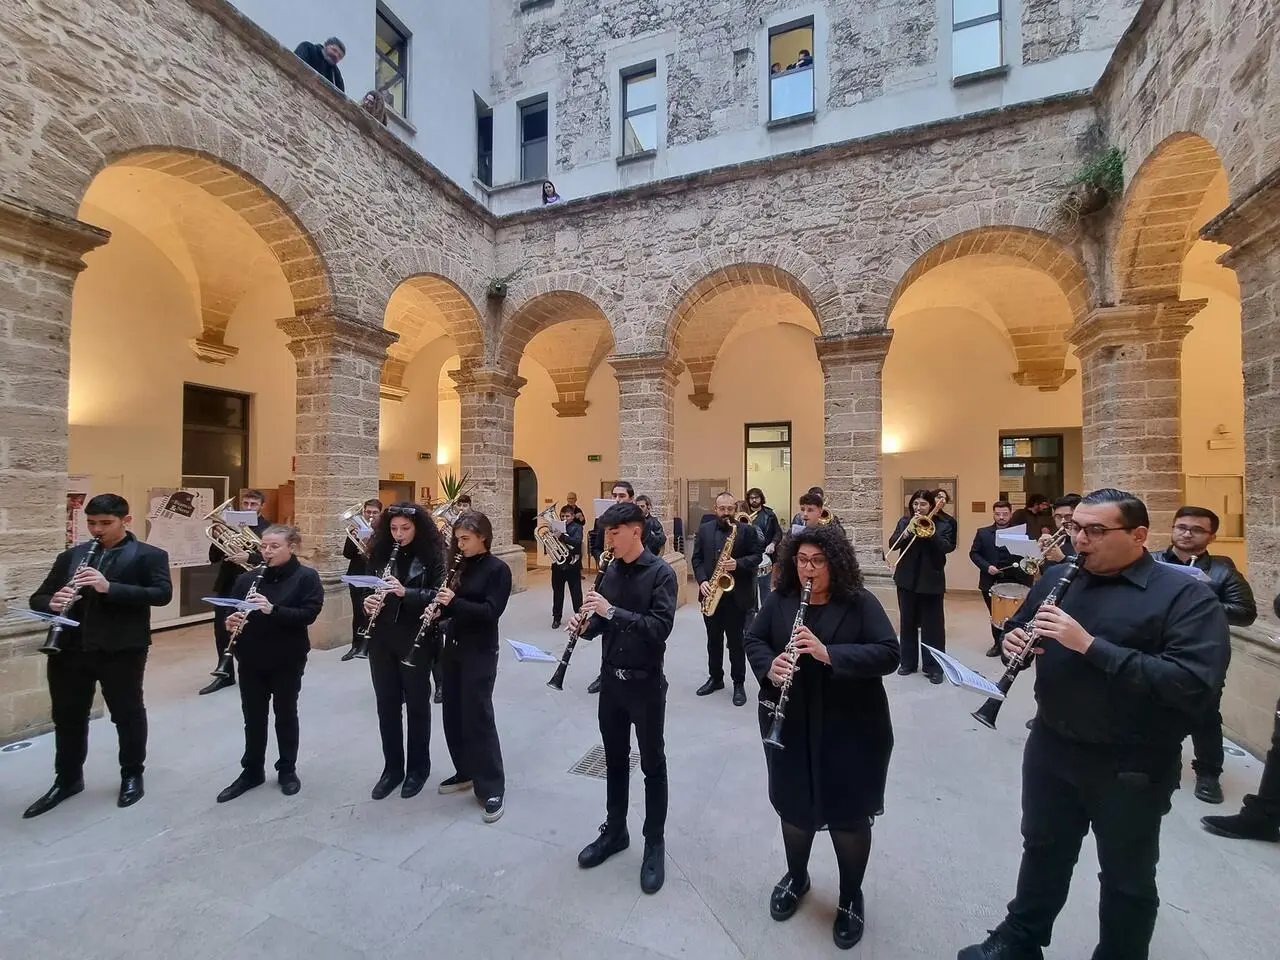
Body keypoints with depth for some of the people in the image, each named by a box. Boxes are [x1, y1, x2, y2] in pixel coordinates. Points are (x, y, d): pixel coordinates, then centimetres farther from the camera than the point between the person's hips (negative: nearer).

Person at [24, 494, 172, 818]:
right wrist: (53, 603, -15)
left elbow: (163, 593, -17)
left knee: (128, 714, 9)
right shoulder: (70, 556, 11)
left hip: (122, 648, -4)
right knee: (67, 717, 16)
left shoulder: (149, 555, -5)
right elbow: (38, 598, 9)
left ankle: (132, 775, 27)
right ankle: (67, 779, 36)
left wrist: (110, 588, -27)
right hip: (70, 648, 4)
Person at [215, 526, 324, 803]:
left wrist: (273, 609, -29)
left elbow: (309, 614, -18)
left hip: (287, 659, -4)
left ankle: (287, 770, 28)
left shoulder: (307, 577, -10)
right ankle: (252, 771, 32)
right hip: (251, 659, 4)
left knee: (285, 714, 11)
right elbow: (231, 610, 6)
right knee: (253, 716, 14)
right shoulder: (248, 578, 4)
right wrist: (231, 621, -17)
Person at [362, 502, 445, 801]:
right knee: (387, 705, 13)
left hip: (416, 641, -4)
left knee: (416, 704, 9)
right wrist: (368, 602, -13)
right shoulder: (380, 554, 4)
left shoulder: (431, 556, -8)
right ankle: (392, 767, 30)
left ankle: (418, 768, 27)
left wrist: (405, 592, -27)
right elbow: (365, 588, 9)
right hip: (382, 640, 4)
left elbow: (440, 596, -14)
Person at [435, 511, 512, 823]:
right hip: (453, 647, 7)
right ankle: (466, 772, 32)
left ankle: (492, 788, 7)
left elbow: (491, 612, -20)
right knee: (453, 714, 14)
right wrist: (439, 608, -7)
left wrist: (455, 602, -27)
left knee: (478, 716, -4)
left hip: (480, 652, -7)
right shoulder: (460, 567, 7)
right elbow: (452, 606, 13)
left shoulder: (498, 569, -12)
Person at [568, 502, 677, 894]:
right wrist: (586, 624, -11)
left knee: (652, 766, 11)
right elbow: (606, 623, 11)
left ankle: (654, 845, 29)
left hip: (646, 683, -6)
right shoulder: (611, 571, 3)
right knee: (615, 759, 20)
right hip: (611, 680, 6)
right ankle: (614, 830, 39)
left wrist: (612, 611, -29)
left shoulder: (660, 572, -16)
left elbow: (661, 627, -25)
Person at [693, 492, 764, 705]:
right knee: (713, 639, 15)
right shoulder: (704, 530, 5)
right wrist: (702, 581, -11)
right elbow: (697, 558, 3)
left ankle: (739, 683, 19)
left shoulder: (747, 530, -2)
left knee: (736, 641, 5)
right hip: (711, 593, 3)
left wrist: (738, 564, -22)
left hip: (736, 595, -3)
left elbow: (757, 556, -5)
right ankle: (715, 678, 30)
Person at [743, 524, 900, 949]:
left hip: (850, 730, -2)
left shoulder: (861, 603, -11)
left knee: (848, 815, 13)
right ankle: (796, 877, 48)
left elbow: (888, 654, -19)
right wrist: (770, 667, -21)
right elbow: (752, 640, 1)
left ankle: (851, 898, 40)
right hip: (791, 727, 3)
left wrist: (828, 653, -31)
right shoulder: (779, 600, -4)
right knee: (793, 805, 19)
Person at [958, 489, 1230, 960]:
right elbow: (1018, 629, 11)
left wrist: (1090, 645, -31)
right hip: (1051, 748, 5)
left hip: (1133, 766, -5)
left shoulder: (1187, 596, -15)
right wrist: (1014, 640, -12)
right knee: (1043, 852, 23)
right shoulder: (1056, 580, 1)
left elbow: (1194, 685, -26)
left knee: (1127, 877, 18)